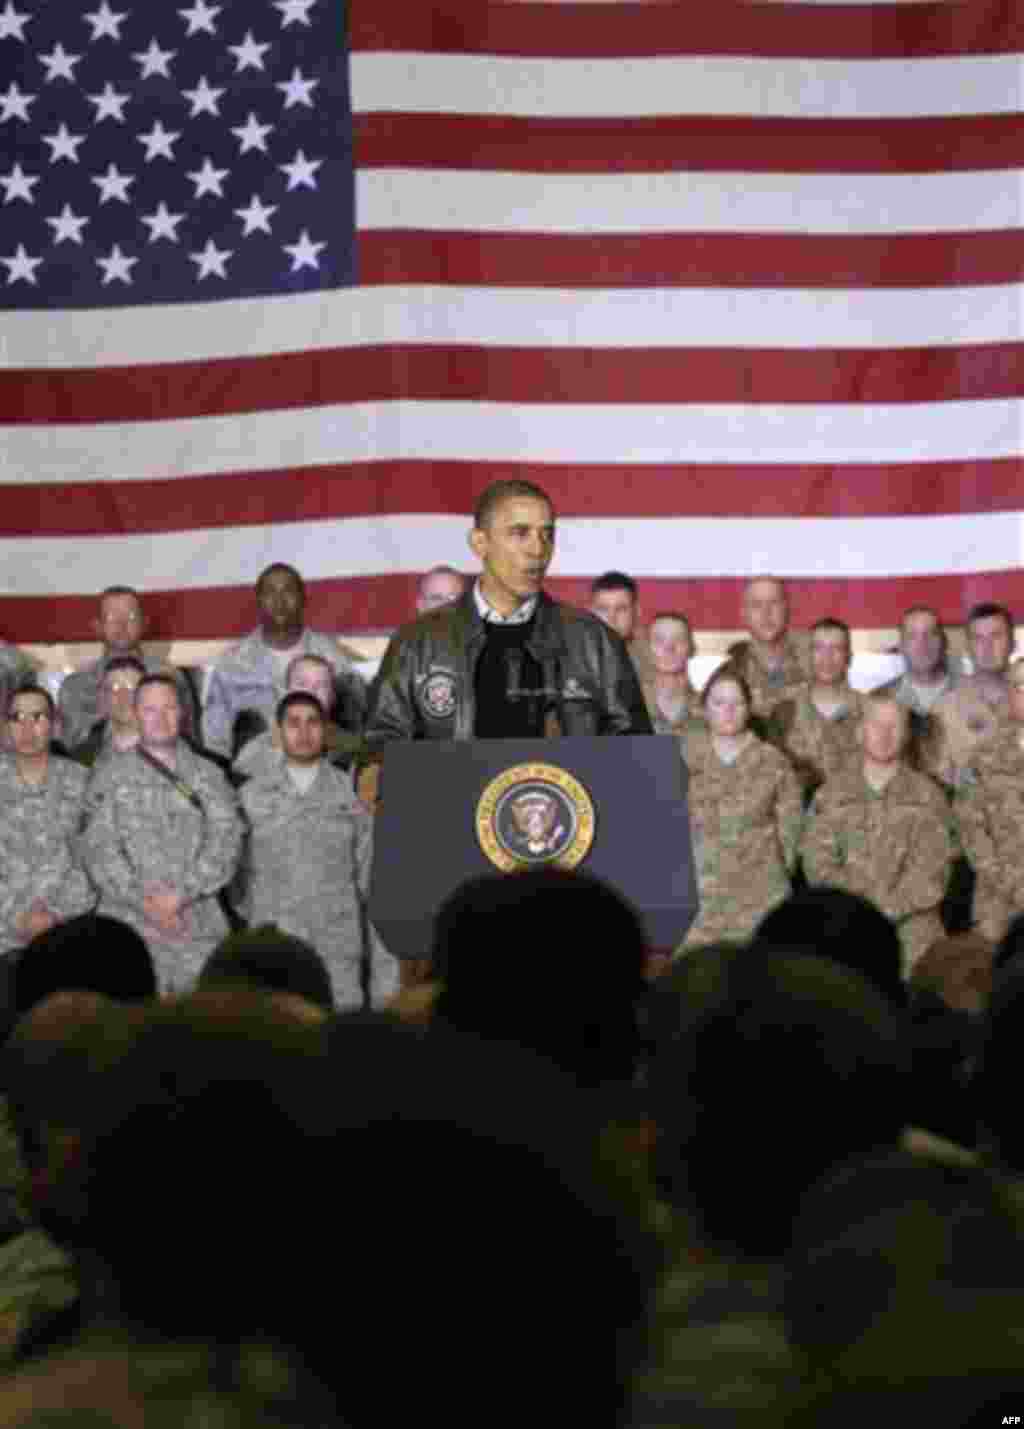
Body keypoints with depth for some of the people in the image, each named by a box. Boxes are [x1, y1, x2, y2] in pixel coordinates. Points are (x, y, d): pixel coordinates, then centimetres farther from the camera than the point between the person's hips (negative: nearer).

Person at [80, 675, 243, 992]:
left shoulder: (209, 775, 12)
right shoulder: (110, 778, 9)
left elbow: (226, 841, 1)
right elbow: (99, 849, -1)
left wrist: (182, 895, -13)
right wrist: (144, 902, -13)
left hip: (199, 927, 1)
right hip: (128, 925, -1)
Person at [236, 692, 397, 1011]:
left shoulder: (353, 794, 4)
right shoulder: (252, 796, 5)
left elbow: (374, 885, 4)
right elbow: (239, 880, 9)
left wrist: (385, 977, -1)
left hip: (339, 958, 0)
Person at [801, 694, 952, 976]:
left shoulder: (927, 796, 4)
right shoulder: (832, 793, 8)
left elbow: (929, 875, -3)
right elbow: (818, 865, 0)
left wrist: (881, 910, -14)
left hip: (912, 936, -1)